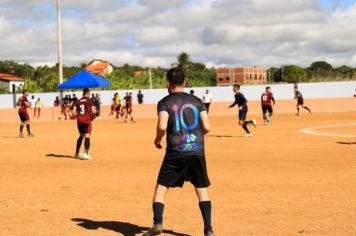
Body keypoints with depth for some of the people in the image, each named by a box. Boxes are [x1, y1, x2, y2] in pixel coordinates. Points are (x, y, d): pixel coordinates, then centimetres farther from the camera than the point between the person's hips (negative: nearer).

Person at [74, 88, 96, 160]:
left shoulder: (78, 101, 11)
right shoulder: (89, 100, -4)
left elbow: (75, 111, 9)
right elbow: (93, 111, -10)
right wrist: (93, 116, 10)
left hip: (79, 120, 6)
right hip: (87, 120, -6)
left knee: (81, 135, 21)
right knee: (87, 136, -8)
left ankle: (77, 153, 28)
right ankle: (85, 154, -21)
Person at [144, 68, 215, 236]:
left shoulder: (165, 102, 1)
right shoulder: (197, 101, 11)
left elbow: (162, 126, -14)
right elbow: (207, 127, 3)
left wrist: (157, 139, 6)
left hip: (176, 151, -3)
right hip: (197, 150, 3)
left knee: (161, 188, 8)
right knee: (202, 189, 12)